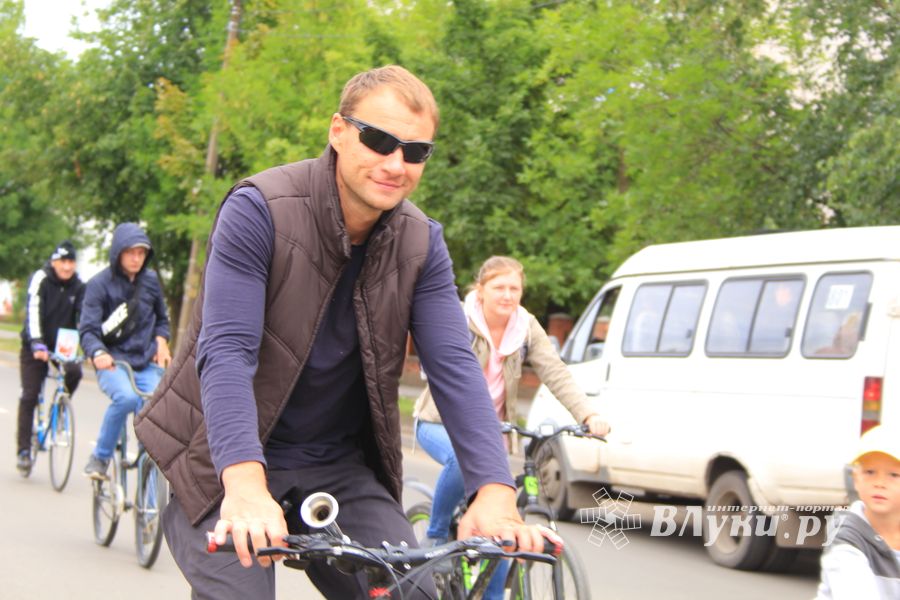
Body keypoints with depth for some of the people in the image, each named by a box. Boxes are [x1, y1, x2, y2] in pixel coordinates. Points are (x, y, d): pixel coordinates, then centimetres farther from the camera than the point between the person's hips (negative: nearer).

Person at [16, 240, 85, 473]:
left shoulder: (78, 287, -4)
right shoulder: (40, 279, -16)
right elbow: (33, 312, -26)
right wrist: (37, 344, -38)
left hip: (63, 345, 3)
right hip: (35, 346, -3)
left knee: (74, 371, -26)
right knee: (29, 396, -8)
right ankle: (23, 450, -1)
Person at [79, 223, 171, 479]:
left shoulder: (151, 280, 8)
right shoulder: (100, 283, -5)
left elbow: (161, 319, 24)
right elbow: (88, 329, -11)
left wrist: (161, 340, 2)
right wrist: (98, 353, -32)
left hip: (147, 364, 4)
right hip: (112, 362, -4)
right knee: (127, 397, -34)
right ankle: (100, 458, -14)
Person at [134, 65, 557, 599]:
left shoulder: (422, 244, -4)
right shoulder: (259, 211, -18)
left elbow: (454, 365, -12)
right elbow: (226, 352, -27)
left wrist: (494, 492, -28)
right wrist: (246, 485, -42)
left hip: (339, 469, 4)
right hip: (226, 468, -4)